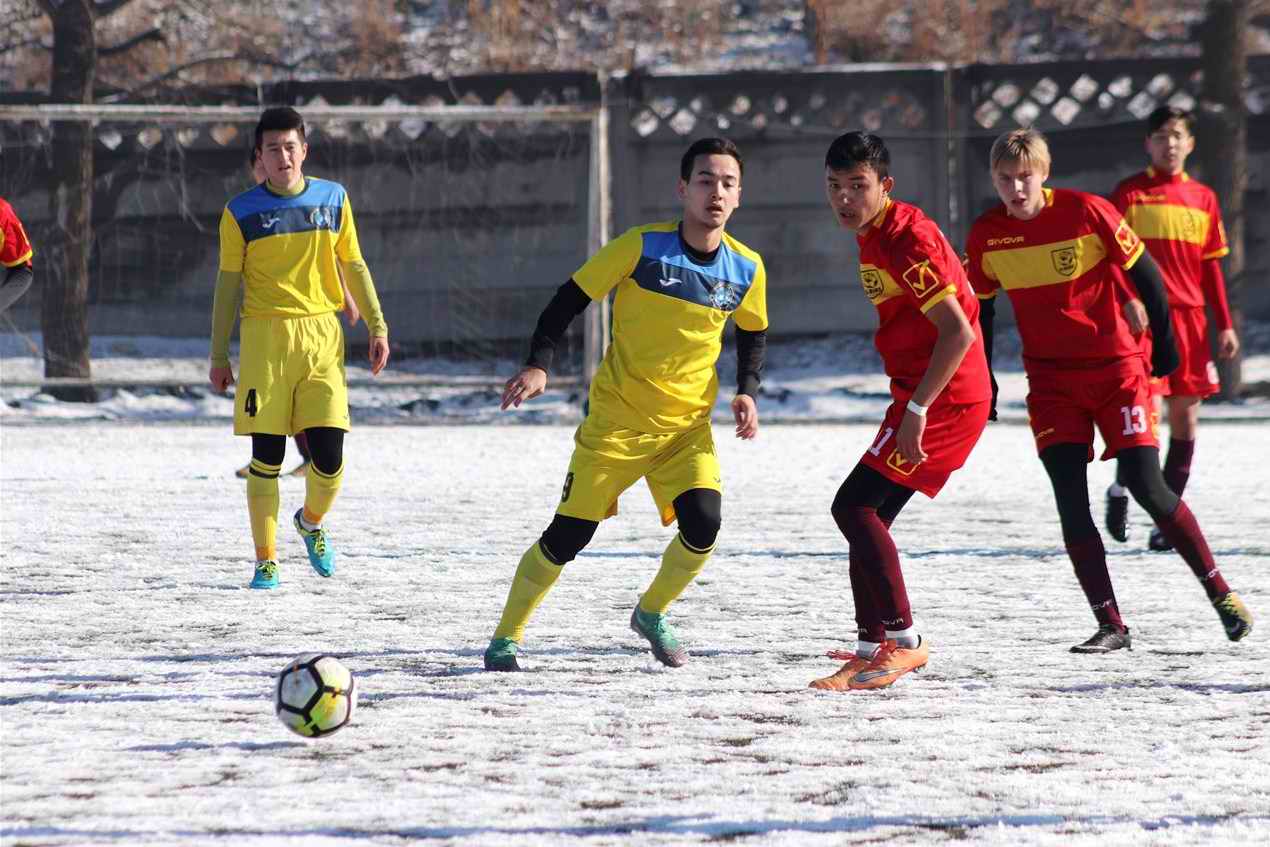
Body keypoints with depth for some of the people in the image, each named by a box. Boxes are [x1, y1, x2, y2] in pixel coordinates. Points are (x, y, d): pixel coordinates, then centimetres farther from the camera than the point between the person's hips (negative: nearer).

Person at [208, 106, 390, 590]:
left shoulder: (333, 199, 8)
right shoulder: (242, 213, 2)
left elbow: (353, 265, 15)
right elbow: (228, 283, 6)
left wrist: (376, 325, 7)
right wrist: (218, 355, 4)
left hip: (322, 337, 2)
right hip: (265, 337, -2)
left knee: (328, 455, -6)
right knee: (266, 458, -3)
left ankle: (312, 523, 26)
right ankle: (265, 561, 7)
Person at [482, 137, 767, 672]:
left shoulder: (746, 269, -2)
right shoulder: (642, 247, -13)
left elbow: (752, 334, 18)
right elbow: (570, 299, -6)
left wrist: (747, 391, 4)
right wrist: (539, 364, -17)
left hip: (688, 426, 3)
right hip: (617, 420, -3)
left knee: (703, 524, -19)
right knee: (567, 535, -4)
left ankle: (651, 614, 9)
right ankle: (506, 638, 15)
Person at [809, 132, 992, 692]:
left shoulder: (907, 239, -19)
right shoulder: (872, 236, 13)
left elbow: (959, 332, -24)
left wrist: (917, 408, -25)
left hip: (943, 397, -10)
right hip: (923, 396, 10)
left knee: (854, 506, -14)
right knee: (868, 515, 11)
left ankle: (903, 640, -13)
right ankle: (872, 649, 15)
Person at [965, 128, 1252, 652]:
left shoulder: (1086, 212, -15)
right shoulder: (987, 236, -4)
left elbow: (1142, 271, -5)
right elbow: (979, 308, 10)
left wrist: (1164, 341, -1)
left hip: (1116, 367, -3)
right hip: (1051, 379, 3)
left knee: (1146, 486, -9)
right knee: (1069, 500, -7)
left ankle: (1219, 592, 9)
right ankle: (1110, 626, -2)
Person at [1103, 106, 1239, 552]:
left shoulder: (1203, 198, 12)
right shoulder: (1130, 193, 1)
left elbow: (1211, 266, 15)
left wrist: (1225, 324, 11)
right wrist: (1129, 300, -21)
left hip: (1189, 316, 4)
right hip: (1142, 315, -4)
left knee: (1185, 412, 3)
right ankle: (1120, 491, 12)